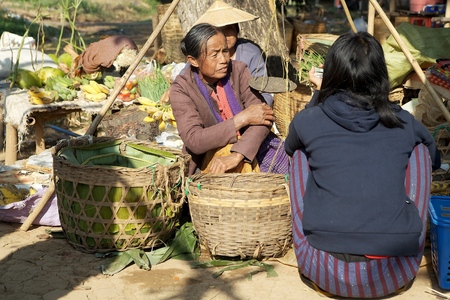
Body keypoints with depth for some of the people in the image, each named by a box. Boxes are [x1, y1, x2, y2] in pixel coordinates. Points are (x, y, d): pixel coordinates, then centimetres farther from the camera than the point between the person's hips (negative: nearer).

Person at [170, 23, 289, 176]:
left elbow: (262, 117, -14)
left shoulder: (238, 70, -3)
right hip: (211, 160, -3)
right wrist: (242, 119, -23)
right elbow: (193, 141, -21)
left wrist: (236, 156, -30)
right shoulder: (181, 89, -10)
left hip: (251, 149, 4)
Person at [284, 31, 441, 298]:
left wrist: (319, 94, 37)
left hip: (324, 274, 0)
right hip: (396, 276, 1)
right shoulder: (404, 124, 4)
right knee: (419, 147, 17)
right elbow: (435, 160, 28)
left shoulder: (308, 121, 0)